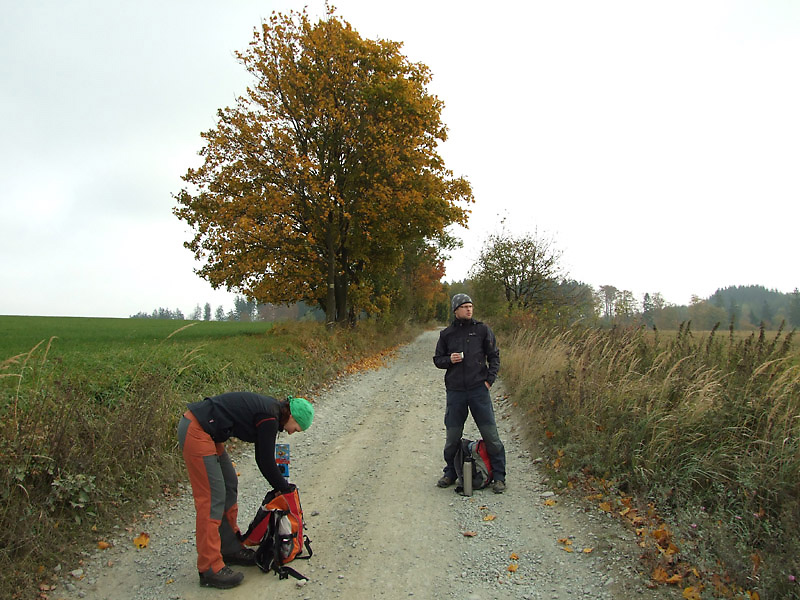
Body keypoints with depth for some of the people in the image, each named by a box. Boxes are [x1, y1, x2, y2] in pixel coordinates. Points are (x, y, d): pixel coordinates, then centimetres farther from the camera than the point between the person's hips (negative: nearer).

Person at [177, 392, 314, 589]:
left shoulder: (271, 409, 11)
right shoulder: (269, 418, -16)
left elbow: (264, 457, 22)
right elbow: (265, 461, -10)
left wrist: (280, 482, 23)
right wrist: (285, 488, 4)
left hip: (206, 431, 11)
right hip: (196, 432, -11)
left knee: (229, 486, 16)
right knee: (212, 499, -6)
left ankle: (230, 549, 28)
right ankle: (210, 569, 1)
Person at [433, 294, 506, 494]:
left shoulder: (482, 329, 4)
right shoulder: (446, 334, 8)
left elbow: (494, 356, 8)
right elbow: (437, 359, 15)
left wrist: (489, 380, -3)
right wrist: (449, 359, -6)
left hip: (479, 389, -1)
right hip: (455, 391, 2)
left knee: (490, 434, -2)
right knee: (452, 436, 8)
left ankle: (499, 476, 11)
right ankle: (450, 473, 26)